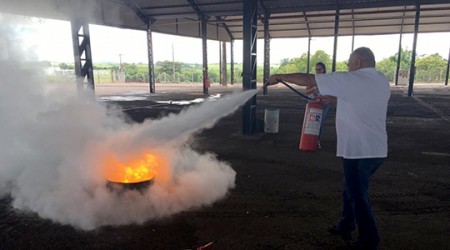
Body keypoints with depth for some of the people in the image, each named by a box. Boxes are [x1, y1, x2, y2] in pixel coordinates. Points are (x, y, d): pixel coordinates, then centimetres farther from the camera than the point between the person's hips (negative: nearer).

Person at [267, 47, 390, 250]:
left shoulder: (350, 80, -14)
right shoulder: (382, 81, 9)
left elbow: (307, 79, -12)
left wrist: (279, 77, -1)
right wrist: (331, 97, 22)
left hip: (358, 151, -8)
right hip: (377, 150, 8)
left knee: (358, 197, 7)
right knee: (352, 190, 23)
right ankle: (345, 227, 38)